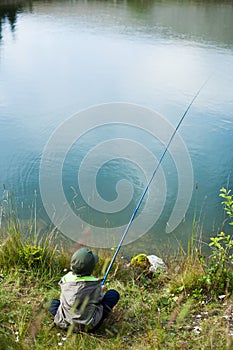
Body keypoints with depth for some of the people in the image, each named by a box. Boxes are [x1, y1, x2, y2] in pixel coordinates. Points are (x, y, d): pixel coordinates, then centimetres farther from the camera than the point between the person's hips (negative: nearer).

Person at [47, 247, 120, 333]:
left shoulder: (66, 279, -6)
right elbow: (99, 298, 2)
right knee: (114, 294, 2)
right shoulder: (94, 284, -16)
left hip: (65, 324, 5)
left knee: (53, 303, 30)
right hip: (88, 327, -5)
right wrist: (100, 290, 26)